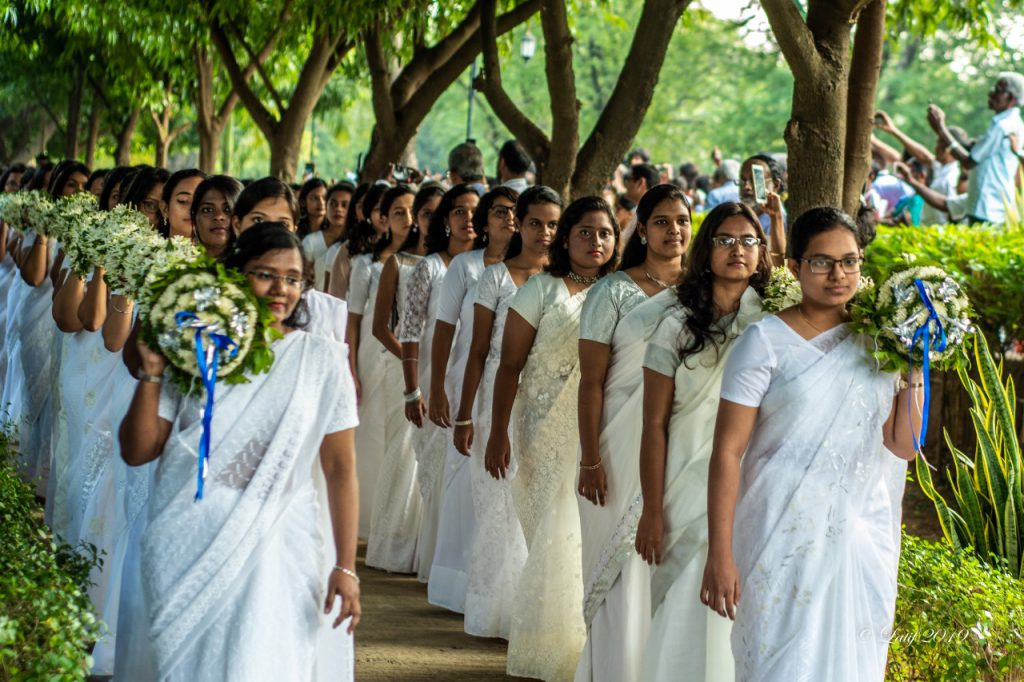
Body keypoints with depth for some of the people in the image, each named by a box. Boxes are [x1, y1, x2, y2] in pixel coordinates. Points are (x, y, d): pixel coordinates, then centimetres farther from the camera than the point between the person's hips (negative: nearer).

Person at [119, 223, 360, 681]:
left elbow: (340, 468, -1)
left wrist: (345, 566, -6)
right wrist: (153, 373, -7)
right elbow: (137, 452, 4)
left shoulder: (320, 361, 2)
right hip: (188, 552, 1)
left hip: (276, 553, -1)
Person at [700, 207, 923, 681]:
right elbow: (727, 451, -10)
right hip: (784, 534, -4)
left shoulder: (876, 343, 7)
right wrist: (720, 555, -14)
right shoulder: (766, 341, -6)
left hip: (862, 535, 4)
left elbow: (904, 445, 6)